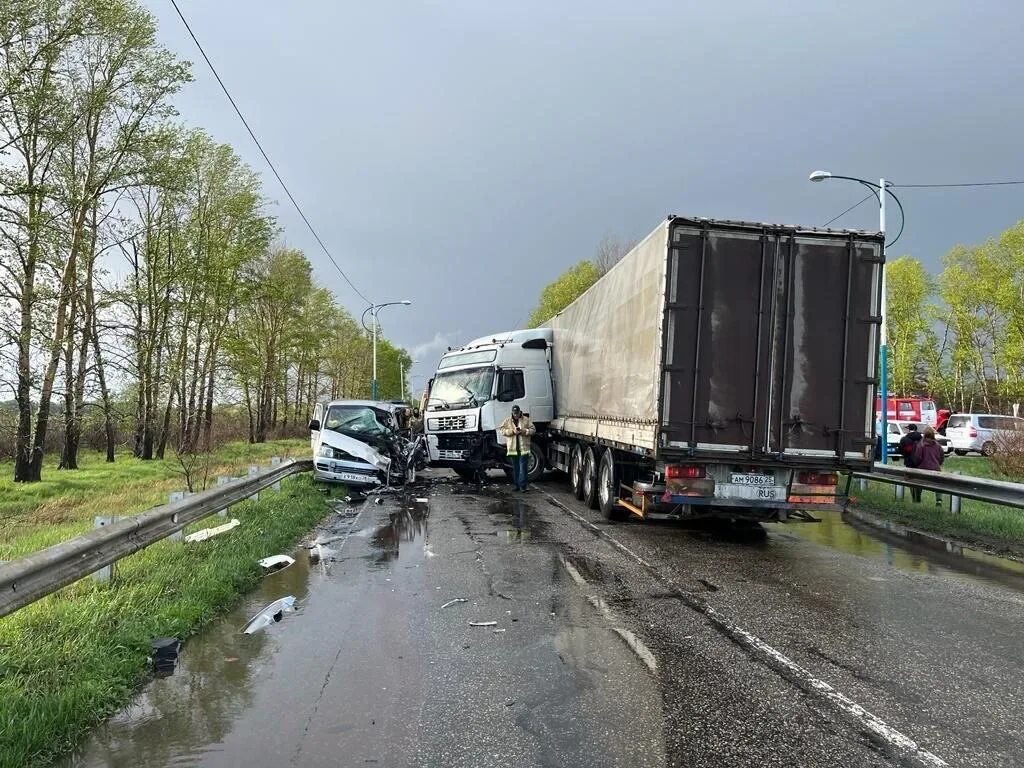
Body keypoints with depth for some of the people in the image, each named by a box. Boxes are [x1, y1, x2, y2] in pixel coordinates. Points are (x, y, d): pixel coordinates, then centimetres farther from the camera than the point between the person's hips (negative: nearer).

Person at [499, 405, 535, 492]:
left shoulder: (526, 420, 5)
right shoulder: (507, 421, 9)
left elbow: (533, 429, 2)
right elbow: (502, 429, 0)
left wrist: (523, 431, -14)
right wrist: (512, 431, -13)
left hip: (523, 448, -2)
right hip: (512, 448, 2)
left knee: (523, 467, -6)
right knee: (515, 468, 9)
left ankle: (522, 486, -5)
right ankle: (516, 485, 17)